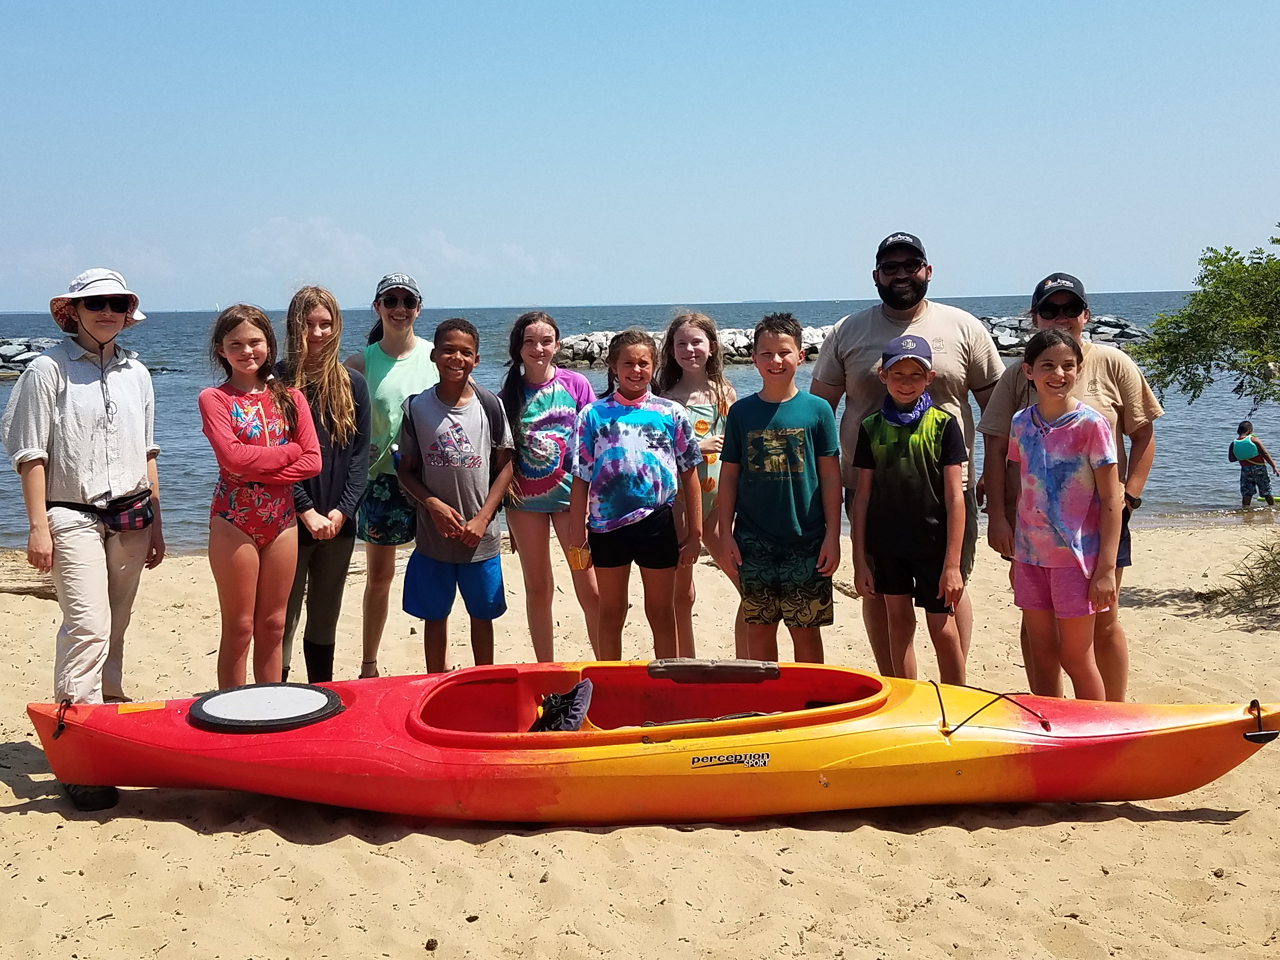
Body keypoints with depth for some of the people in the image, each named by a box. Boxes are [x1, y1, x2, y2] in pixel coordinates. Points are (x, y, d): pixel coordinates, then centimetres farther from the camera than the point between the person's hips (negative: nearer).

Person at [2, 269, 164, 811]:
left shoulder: (135, 373, 12)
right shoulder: (48, 370, -3)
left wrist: (155, 522, 16)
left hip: (130, 516, 5)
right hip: (73, 516, -5)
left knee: (114, 629, 10)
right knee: (88, 624, -15)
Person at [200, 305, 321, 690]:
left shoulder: (290, 397, 8)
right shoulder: (214, 398, -2)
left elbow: (312, 461, -2)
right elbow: (231, 455, -17)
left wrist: (257, 469, -13)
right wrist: (289, 451, -8)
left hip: (281, 518, 4)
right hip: (234, 520, -3)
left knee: (273, 625, 10)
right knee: (239, 628, 2)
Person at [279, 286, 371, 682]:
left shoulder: (353, 384, 6)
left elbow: (360, 454, 4)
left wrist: (342, 510, -7)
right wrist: (307, 512, -14)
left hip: (338, 522, 4)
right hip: (290, 522, -4)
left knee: (326, 617, 14)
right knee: (283, 620, 0)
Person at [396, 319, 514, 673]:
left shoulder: (489, 405, -4)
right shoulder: (416, 407, -4)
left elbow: (505, 465, 0)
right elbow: (407, 470, 1)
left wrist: (483, 518, -10)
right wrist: (433, 504, -15)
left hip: (481, 537, 0)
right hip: (433, 535, 0)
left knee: (482, 615, 12)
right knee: (435, 616, 10)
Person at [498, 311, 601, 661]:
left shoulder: (576, 384, -1)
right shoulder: (508, 393, 2)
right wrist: (506, 482, -2)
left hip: (570, 492, -1)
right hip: (525, 499, 2)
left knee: (590, 590, -3)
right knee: (537, 589, 10)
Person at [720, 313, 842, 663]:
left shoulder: (817, 410, -1)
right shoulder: (741, 412, 3)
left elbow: (830, 476, 0)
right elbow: (729, 475, 7)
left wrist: (832, 535, -3)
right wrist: (727, 532, 3)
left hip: (805, 541, -1)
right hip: (753, 542, 2)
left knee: (806, 631, 6)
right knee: (759, 629, 9)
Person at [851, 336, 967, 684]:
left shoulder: (943, 424, -5)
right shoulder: (871, 427, 4)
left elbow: (955, 497, -6)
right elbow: (862, 496, 6)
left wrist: (952, 563, -10)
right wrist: (859, 560, 4)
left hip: (933, 541, -3)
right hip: (887, 542, 3)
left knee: (942, 627, 1)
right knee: (899, 620, 11)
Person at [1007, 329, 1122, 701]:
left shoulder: (1090, 424, -9)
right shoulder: (1021, 423, 5)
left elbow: (1111, 500, -10)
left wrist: (1106, 568, -14)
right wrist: (1015, 557, 12)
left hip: (1075, 557, -4)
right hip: (1031, 556, 5)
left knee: (1075, 658, 3)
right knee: (1041, 657, 11)